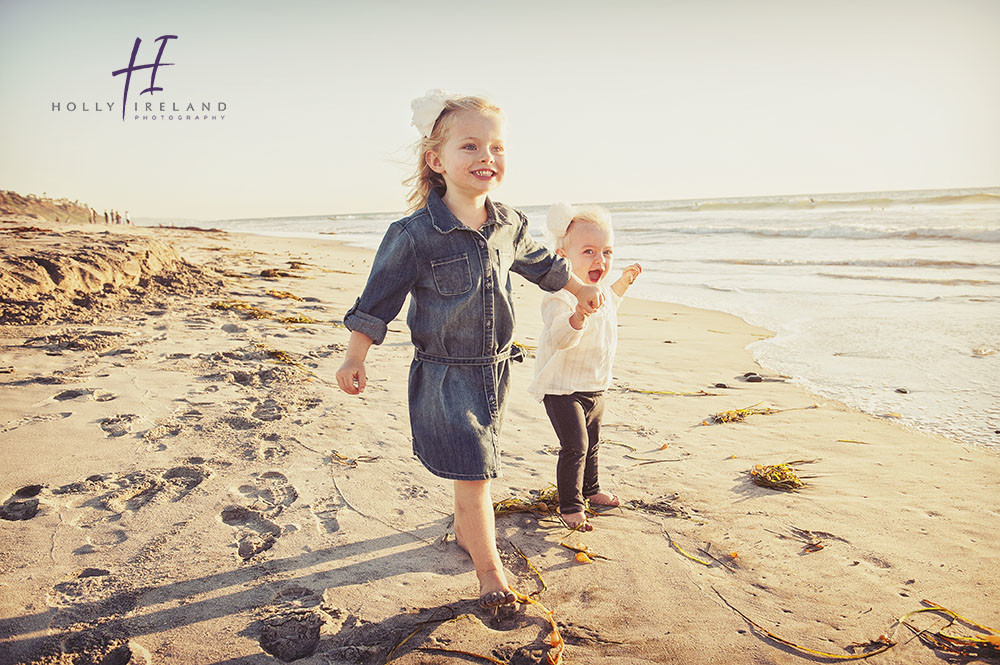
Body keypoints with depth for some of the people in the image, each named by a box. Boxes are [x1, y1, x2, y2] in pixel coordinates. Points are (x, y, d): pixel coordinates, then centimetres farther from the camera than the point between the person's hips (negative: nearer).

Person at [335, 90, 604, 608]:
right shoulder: (414, 236, -19)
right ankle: (489, 571, 14)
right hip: (443, 376, -6)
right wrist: (354, 358, -12)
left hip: (494, 369, 6)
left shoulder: (509, 225, -1)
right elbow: (378, 299, -12)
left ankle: (467, 527, 47)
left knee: (473, 462, 21)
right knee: (472, 470, -3)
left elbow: (538, 262, 19)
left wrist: (579, 288, 29)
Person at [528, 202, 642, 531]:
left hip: (595, 386, 9)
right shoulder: (559, 296, -28)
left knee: (591, 442, 23)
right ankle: (570, 506, 10)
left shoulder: (600, 287, 0)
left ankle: (590, 488, 45)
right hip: (562, 388, -8)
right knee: (575, 447, -8)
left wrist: (623, 282, 17)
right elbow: (561, 338, -43)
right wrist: (579, 315, -60)